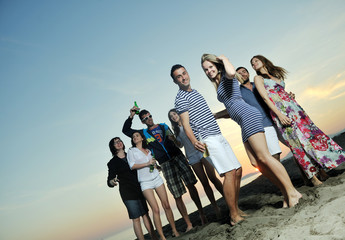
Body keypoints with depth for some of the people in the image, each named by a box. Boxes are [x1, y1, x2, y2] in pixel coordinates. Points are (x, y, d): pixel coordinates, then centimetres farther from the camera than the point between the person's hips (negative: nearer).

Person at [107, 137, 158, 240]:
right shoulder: (113, 162, -2)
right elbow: (109, 180, -7)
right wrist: (112, 182, -30)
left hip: (139, 189, 4)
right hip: (127, 193, -4)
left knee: (145, 214, 7)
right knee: (136, 218, -4)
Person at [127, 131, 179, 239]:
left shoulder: (148, 150, 16)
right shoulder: (131, 151, 4)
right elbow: (132, 165, -8)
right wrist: (147, 163, -13)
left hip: (156, 178, 4)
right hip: (145, 182, -4)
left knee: (166, 205, 1)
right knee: (156, 209, -10)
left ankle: (175, 231, 12)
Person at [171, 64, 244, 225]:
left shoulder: (195, 92, 21)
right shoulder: (181, 98, -6)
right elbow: (186, 124, -16)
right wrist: (194, 141, -31)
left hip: (218, 136, 9)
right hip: (208, 139, -9)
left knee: (238, 170, 8)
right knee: (229, 173, -15)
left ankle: (236, 208, 19)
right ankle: (234, 216, -7)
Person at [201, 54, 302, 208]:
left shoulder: (226, 76, 4)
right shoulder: (219, 85, 28)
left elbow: (232, 72, -23)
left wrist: (224, 59, -6)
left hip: (248, 116, -9)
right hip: (244, 124, 9)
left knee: (264, 157, -15)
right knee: (256, 162, 1)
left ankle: (292, 191, -10)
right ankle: (285, 192, 4)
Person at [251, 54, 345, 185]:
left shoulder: (276, 75, 22)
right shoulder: (258, 78, 4)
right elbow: (265, 98, -8)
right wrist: (279, 114, -17)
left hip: (293, 106, 6)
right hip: (280, 111, -6)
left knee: (310, 130, 0)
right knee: (297, 141, -10)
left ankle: (323, 169, 9)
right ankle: (313, 177, -4)